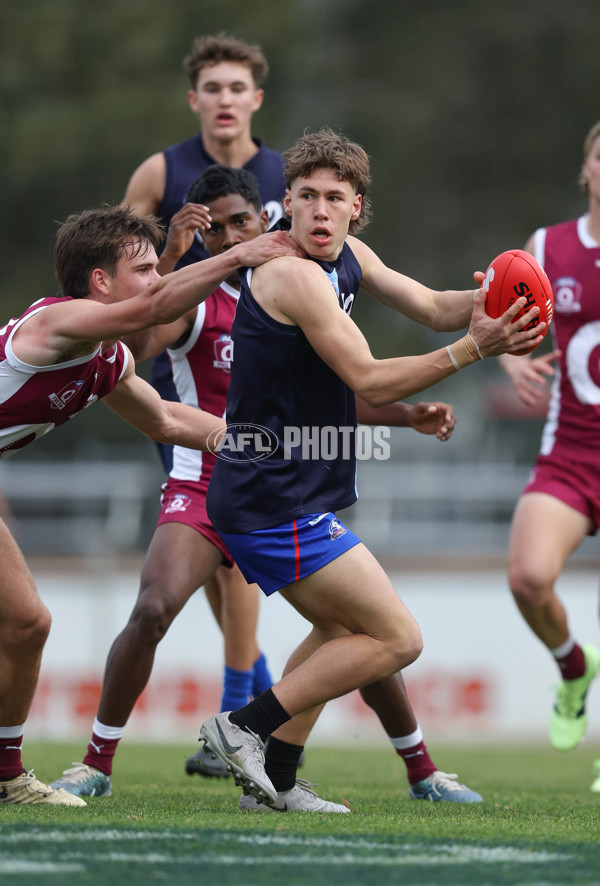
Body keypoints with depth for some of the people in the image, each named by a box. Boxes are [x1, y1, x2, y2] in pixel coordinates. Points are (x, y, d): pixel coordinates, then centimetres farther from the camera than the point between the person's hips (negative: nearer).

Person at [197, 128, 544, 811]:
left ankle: (272, 780, 23)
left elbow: (432, 308, 14)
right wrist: (474, 348, -24)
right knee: (397, 639, -7)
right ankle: (243, 726, -7)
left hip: (261, 495, 11)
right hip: (278, 505, -11)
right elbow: (370, 382, -20)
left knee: (343, 631, 27)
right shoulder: (295, 275, -19)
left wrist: (480, 303, -9)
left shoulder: (346, 258, 10)